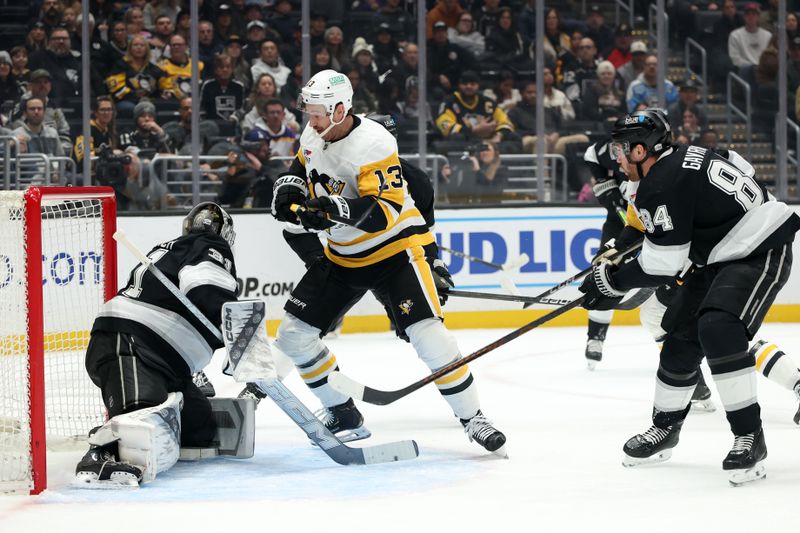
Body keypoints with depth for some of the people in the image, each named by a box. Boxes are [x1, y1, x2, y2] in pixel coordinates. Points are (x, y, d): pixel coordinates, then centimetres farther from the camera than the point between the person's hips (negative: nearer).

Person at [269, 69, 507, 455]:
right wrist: (289, 188, -4)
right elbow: (302, 168, 19)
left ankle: (473, 419, -7)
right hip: (343, 256, 7)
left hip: (394, 248, -7)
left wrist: (339, 209, -46)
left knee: (428, 335, -21)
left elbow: (384, 211, -31)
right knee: (293, 335, 1)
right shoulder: (314, 137, -2)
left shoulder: (373, 144, -25)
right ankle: (344, 416, 13)